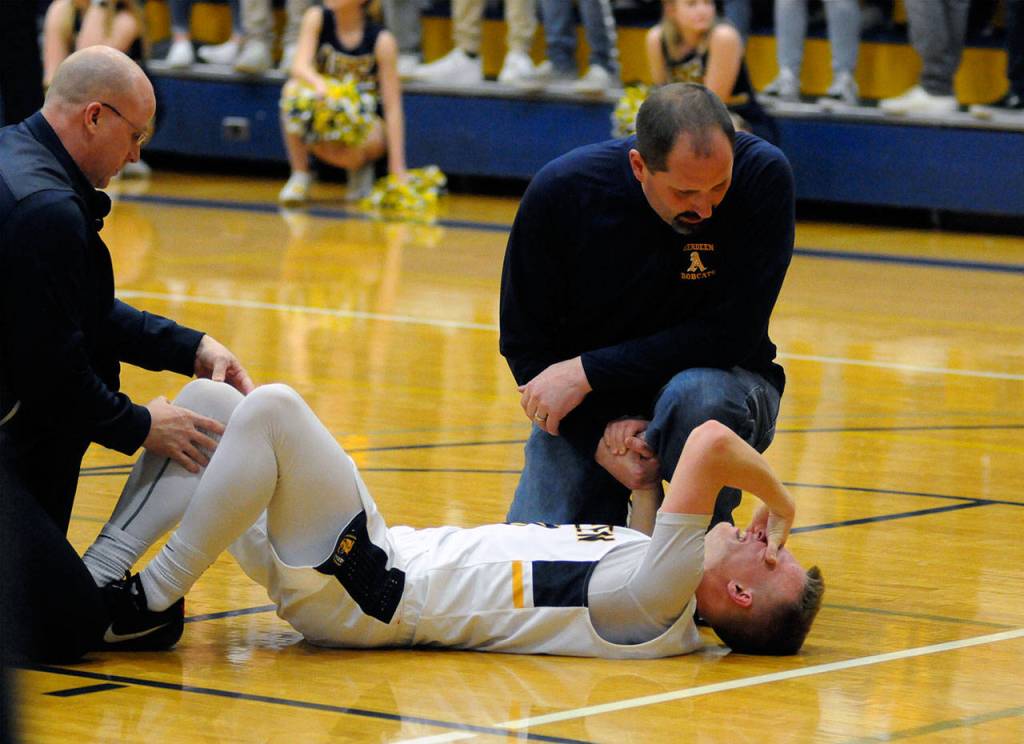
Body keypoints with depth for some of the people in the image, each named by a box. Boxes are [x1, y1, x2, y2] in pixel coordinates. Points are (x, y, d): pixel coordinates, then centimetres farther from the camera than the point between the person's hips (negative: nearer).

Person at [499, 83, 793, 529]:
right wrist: (601, 435, -21)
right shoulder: (561, 191, -16)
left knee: (696, 396, -36)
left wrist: (588, 372, -24)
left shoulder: (762, 175, -22)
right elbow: (523, 341, -6)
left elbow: (733, 335, -23)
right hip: (586, 411, 2)